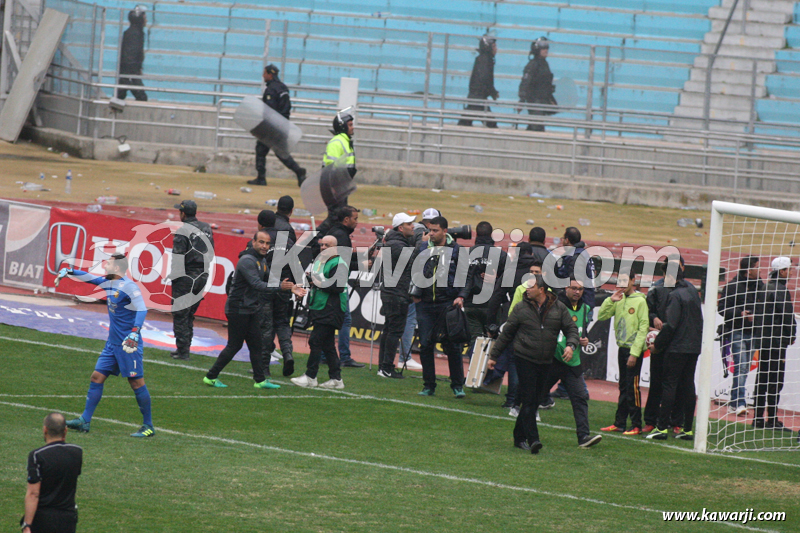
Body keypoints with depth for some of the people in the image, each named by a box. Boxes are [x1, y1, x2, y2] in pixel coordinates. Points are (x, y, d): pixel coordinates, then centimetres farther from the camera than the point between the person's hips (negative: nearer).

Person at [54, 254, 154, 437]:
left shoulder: (129, 286, -15)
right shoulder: (108, 283, 11)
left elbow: (142, 310, -23)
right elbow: (90, 278, 26)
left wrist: (134, 333, -34)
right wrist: (68, 271, 23)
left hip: (128, 345, -9)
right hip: (113, 343, 9)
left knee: (136, 382, -5)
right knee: (97, 377, 7)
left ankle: (148, 426, 2)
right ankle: (85, 421, 11)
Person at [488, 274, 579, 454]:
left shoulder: (559, 308, 4)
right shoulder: (521, 309, 0)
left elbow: (571, 329, 9)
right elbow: (506, 334, 7)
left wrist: (571, 345, -13)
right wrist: (493, 356, 10)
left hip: (545, 363, 3)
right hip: (525, 359, -3)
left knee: (534, 402, 8)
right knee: (528, 400, -11)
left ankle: (520, 437, 19)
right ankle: (532, 439, -16)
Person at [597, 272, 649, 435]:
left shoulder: (640, 301, -9)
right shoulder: (619, 300, 10)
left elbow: (643, 328, -11)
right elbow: (601, 316, 8)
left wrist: (635, 352, -15)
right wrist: (610, 300, -7)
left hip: (634, 350, -7)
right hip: (622, 347, 7)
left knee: (633, 387, -7)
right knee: (623, 387, 12)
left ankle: (636, 426, -3)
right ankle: (619, 423, 17)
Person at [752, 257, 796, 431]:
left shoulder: (766, 288, 13)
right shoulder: (780, 290, -14)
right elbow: (787, 316, -17)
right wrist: (792, 335, -2)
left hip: (763, 339, 9)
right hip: (777, 341, -9)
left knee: (762, 378, 11)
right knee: (775, 380, -6)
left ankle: (758, 418, 14)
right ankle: (772, 420, -8)